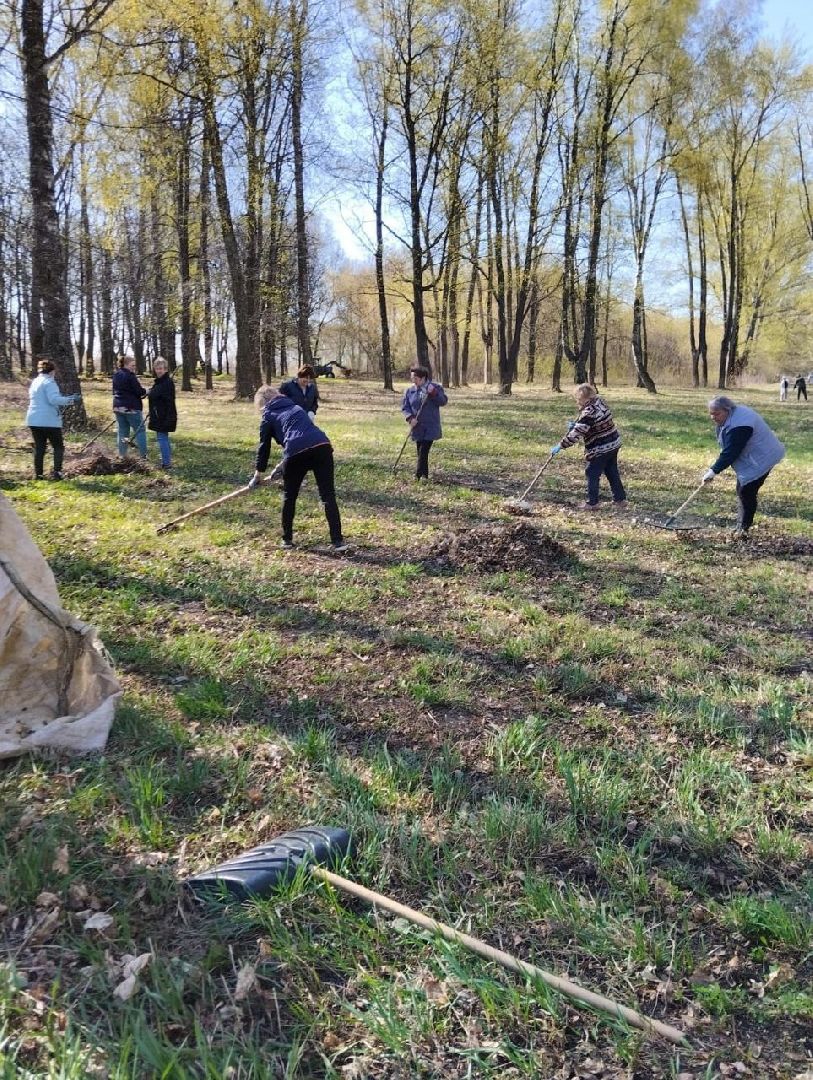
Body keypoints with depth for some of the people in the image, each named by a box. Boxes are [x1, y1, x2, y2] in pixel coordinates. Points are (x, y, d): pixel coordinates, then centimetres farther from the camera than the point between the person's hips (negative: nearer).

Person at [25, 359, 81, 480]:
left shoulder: (34, 382, 16)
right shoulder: (49, 382, -10)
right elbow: (54, 399, -22)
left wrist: (64, 398, 21)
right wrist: (71, 399, -17)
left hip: (33, 420, 7)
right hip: (49, 420, -7)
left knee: (39, 447, 12)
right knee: (58, 447, 4)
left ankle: (38, 474, 11)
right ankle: (56, 472, -8)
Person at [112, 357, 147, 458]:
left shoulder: (116, 375, 10)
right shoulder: (130, 375, -15)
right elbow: (139, 391, -15)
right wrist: (146, 391, 4)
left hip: (118, 407, 7)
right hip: (131, 408, -7)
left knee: (123, 430, 12)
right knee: (139, 430, 0)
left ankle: (122, 454, 13)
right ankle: (144, 455, -2)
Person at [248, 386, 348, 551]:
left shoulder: (268, 416, 19)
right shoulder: (296, 407, 34)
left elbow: (264, 447, 22)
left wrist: (258, 475, 34)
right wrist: (284, 463, 46)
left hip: (297, 452, -3)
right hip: (322, 446, 3)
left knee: (289, 497, 19)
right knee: (328, 496, 4)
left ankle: (287, 539, 25)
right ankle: (337, 541, -3)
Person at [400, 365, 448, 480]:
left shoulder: (435, 387, 0)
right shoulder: (409, 391, 6)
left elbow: (443, 401, -8)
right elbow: (404, 407, 4)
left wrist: (433, 393, -23)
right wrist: (410, 418, -14)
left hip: (430, 427, -3)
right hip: (417, 427, 3)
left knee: (423, 451, -10)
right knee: (420, 452, 8)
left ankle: (419, 475, -6)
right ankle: (424, 475, 18)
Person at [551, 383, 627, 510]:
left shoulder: (588, 413, -27)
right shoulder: (600, 401, 0)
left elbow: (575, 435, -27)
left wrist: (560, 446, -20)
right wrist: (575, 424, 11)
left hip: (599, 449, -9)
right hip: (613, 444, 9)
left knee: (592, 475, 6)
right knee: (612, 473, 18)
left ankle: (592, 503, 15)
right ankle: (620, 499, 26)